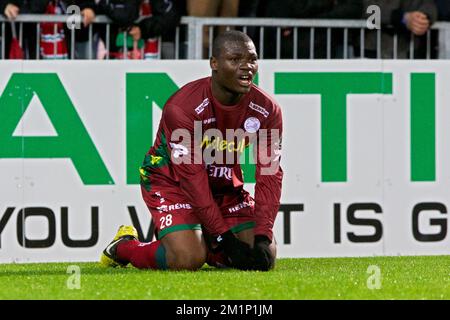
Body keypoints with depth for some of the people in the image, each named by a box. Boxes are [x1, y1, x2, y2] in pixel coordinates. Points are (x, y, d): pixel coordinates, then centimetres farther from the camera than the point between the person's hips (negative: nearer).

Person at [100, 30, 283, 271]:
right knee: (188, 260, -25)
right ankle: (124, 247, 4)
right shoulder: (182, 108, -28)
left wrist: (263, 238, -25)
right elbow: (192, 178, -27)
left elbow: (269, 176, -13)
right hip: (170, 179, -6)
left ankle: (204, 242, 21)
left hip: (224, 183, 6)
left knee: (264, 256, -5)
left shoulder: (267, 110, -13)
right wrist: (225, 239, -29)